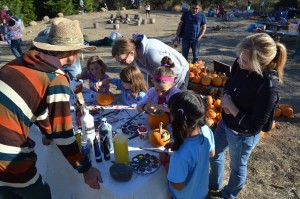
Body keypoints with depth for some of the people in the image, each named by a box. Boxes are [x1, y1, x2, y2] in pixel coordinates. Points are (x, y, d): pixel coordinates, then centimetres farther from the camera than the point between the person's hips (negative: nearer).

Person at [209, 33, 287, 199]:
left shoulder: (268, 87, -34)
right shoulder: (240, 64, -17)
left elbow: (254, 127, -26)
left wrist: (231, 107, -24)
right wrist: (226, 98, -16)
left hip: (243, 135, -7)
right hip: (225, 123, 7)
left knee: (237, 167, 22)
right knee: (214, 153, 28)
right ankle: (213, 184, 59)